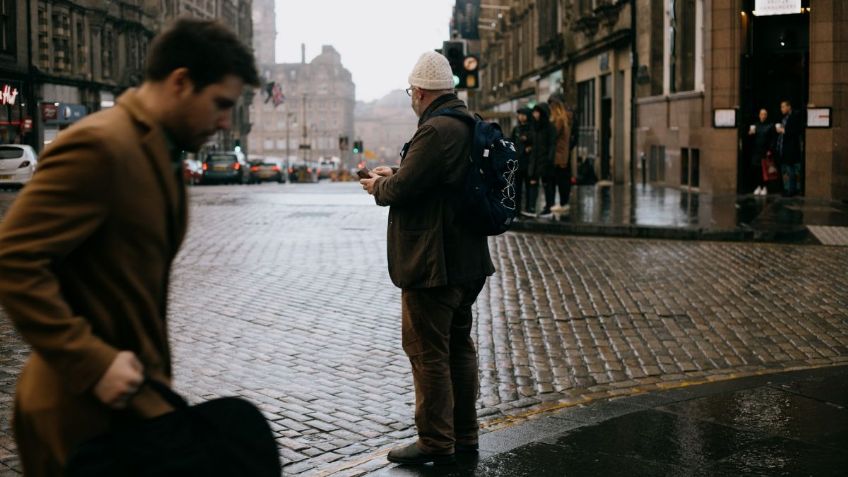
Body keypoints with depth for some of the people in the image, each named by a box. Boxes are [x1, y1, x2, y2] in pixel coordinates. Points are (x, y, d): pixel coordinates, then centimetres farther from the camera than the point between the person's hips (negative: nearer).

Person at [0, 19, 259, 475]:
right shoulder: (99, 146, -18)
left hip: (135, 392, 9)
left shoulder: (159, 152, 11)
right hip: (86, 403, -9)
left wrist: (158, 376, 17)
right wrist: (92, 362, -25)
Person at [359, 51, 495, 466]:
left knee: (428, 352, -1)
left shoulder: (436, 131, -21)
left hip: (433, 263, -10)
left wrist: (378, 186, 0)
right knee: (459, 345, 17)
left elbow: (402, 190, -21)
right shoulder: (468, 125, 12)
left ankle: (436, 441, 6)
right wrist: (395, 175, 21)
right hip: (466, 260, 10)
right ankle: (464, 434, 27)